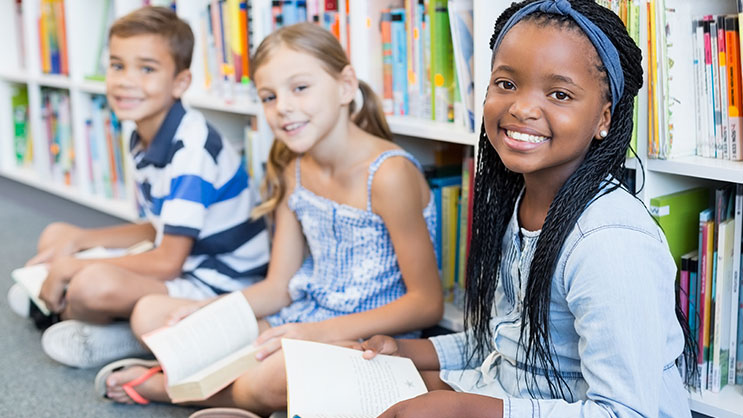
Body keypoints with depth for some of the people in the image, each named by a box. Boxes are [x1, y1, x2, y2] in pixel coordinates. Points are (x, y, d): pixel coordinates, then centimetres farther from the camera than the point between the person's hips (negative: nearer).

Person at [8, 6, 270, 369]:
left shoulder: (191, 148, -23)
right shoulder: (143, 140, 3)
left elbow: (168, 262, -23)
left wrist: (72, 269, -15)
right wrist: (76, 240, 4)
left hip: (220, 285, -9)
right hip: (180, 264, 9)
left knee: (95, 285, -33)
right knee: (55, 236, 14)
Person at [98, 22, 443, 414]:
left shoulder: (389, 173, -18)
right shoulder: (294, 172, 6)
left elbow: (427, 304, -17)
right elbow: (279, 287, 9)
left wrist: (326, 331, -26)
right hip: (304, 322, 7)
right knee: (151, 313, 4)